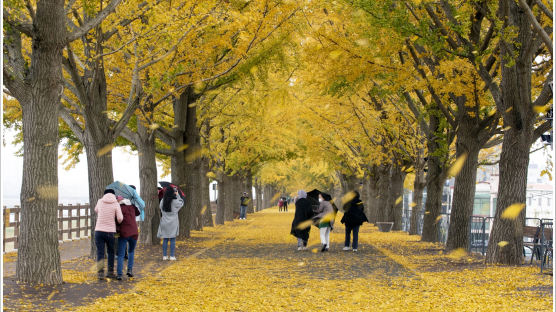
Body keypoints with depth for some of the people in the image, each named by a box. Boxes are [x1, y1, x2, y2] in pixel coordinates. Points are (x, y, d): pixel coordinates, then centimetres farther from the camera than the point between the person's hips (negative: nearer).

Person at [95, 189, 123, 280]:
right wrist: (118, 222, 12)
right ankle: (110, 272, 18)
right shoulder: (116, 204, -3)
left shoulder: (100, 201, 5)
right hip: (110, 231, -1)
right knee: (111, 252, 17)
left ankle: (100, 272, -12)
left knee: (100, 253, 3)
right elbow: (120, 218, -11)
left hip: (99, 230, 1)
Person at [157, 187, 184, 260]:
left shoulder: (162, 201, -4)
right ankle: (172, 256, 3)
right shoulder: (175, 201, -13)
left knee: (165, 240, 9)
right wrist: (177, 195, 14)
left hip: (164, 223, 3)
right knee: (172, 240, 2)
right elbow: (181, 203, 6)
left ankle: (164, 256, 11)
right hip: (173, 223, -3)